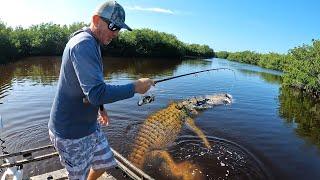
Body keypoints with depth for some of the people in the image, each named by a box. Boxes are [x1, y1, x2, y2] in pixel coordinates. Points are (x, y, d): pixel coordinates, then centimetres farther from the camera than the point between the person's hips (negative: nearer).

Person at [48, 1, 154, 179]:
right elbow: (96, 92, -33)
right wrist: (135, 87, -25)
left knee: (104, 163, 21)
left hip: (90, 125, 9)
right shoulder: (83, 44, -23)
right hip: (71, 132, -9)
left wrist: (100, 107, 14)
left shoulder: (92, 44, 9)